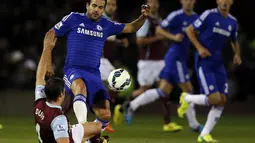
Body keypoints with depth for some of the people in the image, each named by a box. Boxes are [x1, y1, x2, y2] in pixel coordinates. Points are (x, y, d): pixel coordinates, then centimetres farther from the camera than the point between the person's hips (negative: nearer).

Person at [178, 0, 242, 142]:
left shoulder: (233, 22, 9)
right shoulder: (209, 15, -9)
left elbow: (235, 42, 23)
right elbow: (190, 30, -3)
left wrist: (237, 54, 3)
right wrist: (199, 47, -15)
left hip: (218, 63, 6)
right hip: (204, 61, -6)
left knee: (222, 100, -2)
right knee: (215, 98, -17)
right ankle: (187, 98, 13)